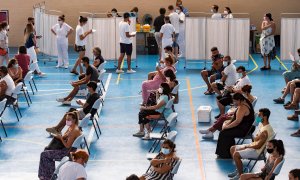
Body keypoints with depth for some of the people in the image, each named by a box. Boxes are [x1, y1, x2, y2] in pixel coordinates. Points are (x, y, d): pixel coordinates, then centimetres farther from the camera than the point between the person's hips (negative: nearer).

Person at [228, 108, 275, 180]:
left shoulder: (265, 131, -27)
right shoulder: (261, 124, 4)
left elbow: (258, 146, -23)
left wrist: (246, 146, -11)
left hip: (257, 151, -10)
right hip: (253, 145, 10)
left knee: (236, 154, -22)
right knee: (232, 149, 10)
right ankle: (238, 170, 15)